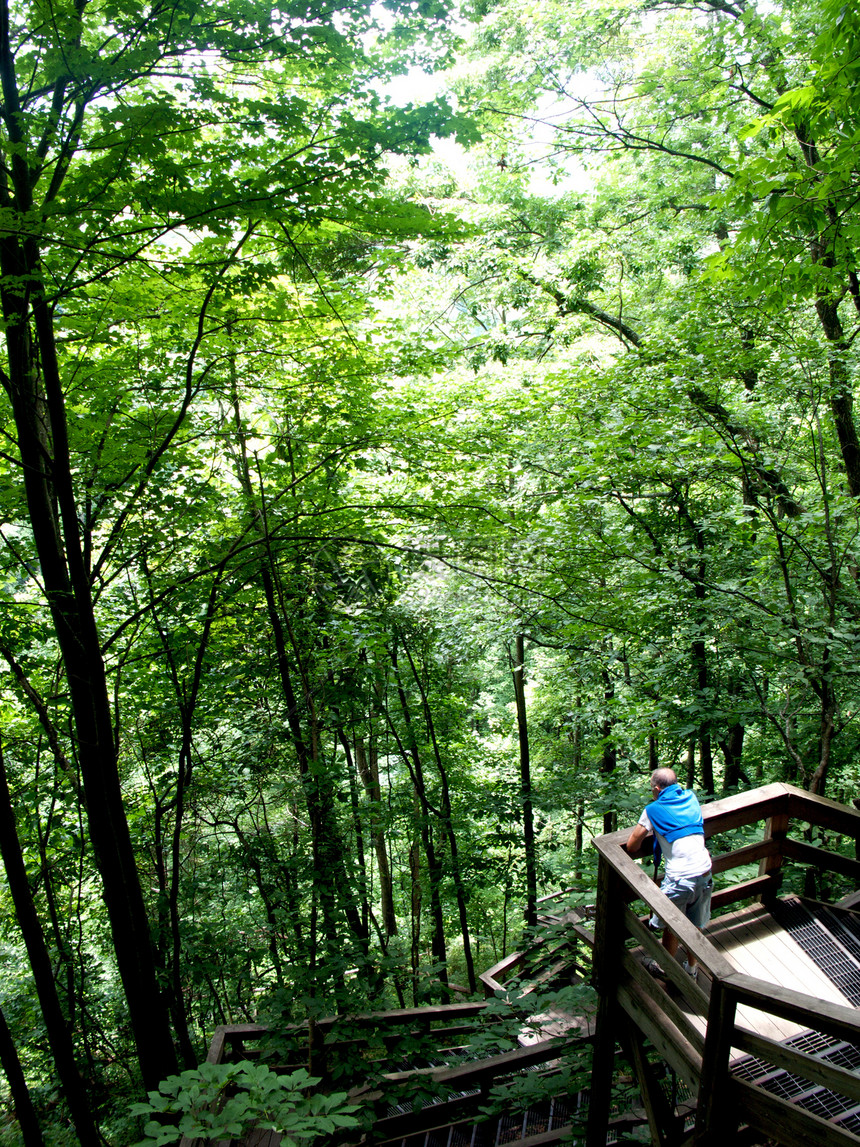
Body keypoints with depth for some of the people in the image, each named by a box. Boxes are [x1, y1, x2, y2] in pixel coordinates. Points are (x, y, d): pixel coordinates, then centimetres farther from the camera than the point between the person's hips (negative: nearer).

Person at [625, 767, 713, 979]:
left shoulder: (653, 809, -2)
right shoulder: (691, 798, 11)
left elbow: (631, 846, 1)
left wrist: (645, 830, 19)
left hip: (679, 879, -5)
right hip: (704, 874, 5)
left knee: (670, 928, 16)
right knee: (695, 926, 22)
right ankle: (692, 968, 37)